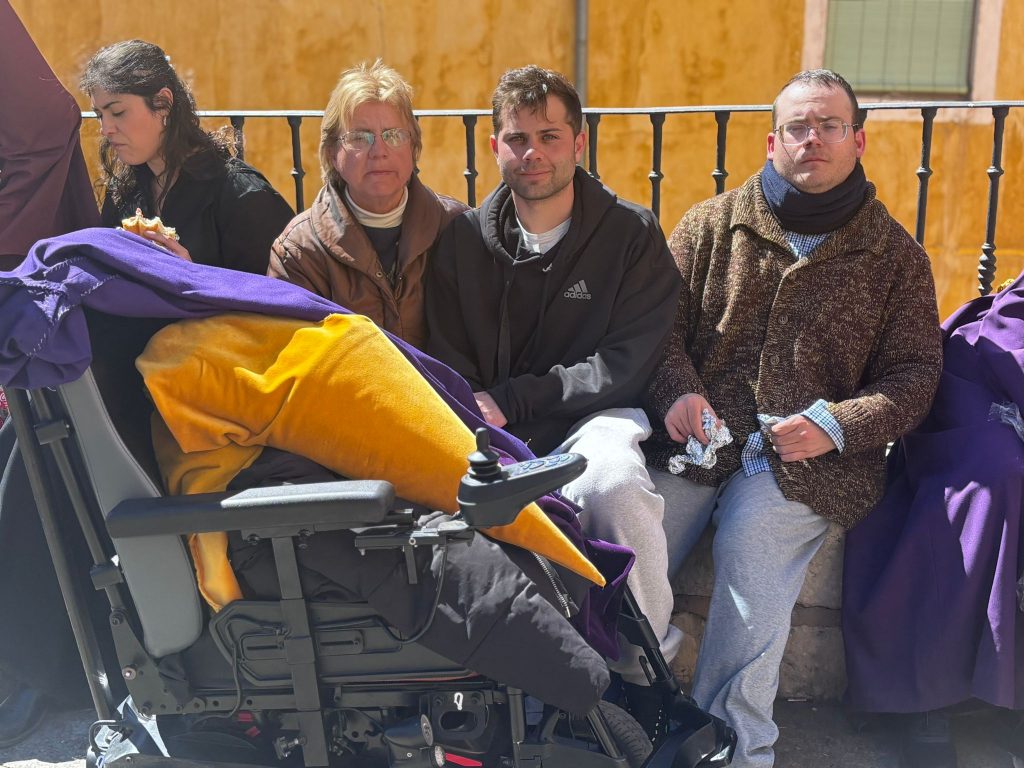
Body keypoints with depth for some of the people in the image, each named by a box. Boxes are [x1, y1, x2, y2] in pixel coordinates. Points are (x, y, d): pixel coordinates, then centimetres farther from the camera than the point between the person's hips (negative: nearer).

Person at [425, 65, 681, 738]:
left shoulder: (632, 235, 4)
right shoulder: (463, 240, 11)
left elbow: (627, 365, -4)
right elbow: (447, 366, 10)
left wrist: (510, 399, -10)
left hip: (595, 413, -2)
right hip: (494, 434, 2)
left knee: (614, 482, -37)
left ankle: (645, 675, -12)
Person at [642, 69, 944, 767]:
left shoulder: (895, 255, 12)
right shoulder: (713, 223, 14)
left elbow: (913, 374, 9)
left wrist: (836, 425, -9)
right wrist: (677, 393, -10)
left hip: (807, 464, -1)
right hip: (694, 440, 1)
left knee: (750, 615, -22)